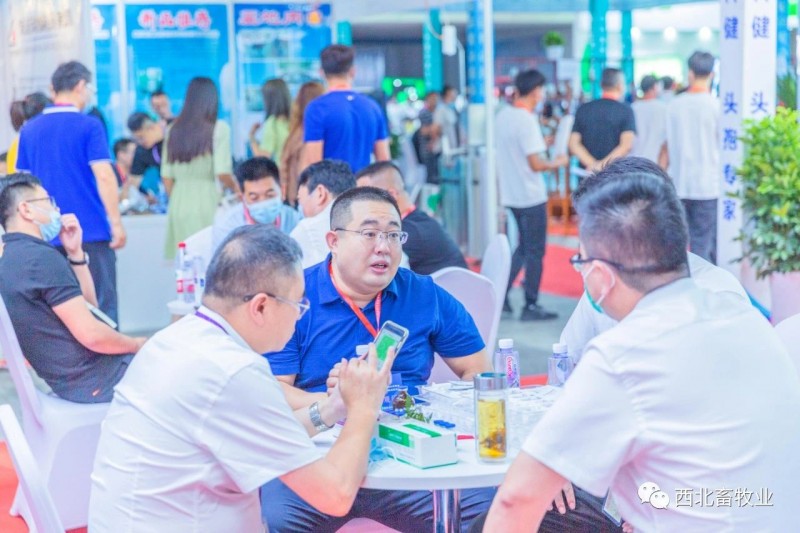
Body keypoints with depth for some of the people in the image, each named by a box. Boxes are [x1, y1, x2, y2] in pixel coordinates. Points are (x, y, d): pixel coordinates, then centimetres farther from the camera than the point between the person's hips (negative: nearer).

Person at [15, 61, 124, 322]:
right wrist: (116, 223, -9)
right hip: (91, 232, -4)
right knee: (102, 305, 0)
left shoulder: (29, 130, 9)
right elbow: (103, 176, -14)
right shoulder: (89, 126, -6)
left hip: (47, 236, 5)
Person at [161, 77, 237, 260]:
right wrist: (236, 188, 8)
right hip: (207, 201, -4)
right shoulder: (219, 129, -4)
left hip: (178, 203, 4)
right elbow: (222, 174, -11)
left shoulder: (174, 130, 8)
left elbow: (166, 176, 9)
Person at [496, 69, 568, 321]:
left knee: (524, 247, 20)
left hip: (510, 194, 8)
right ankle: (531, 306, 10)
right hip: (531, 196, -8)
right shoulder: (527, 121, -20)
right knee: (535, 251, 4)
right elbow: (536, 164, -21)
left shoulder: (502, 115, 5)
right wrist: (557, 163, -4)